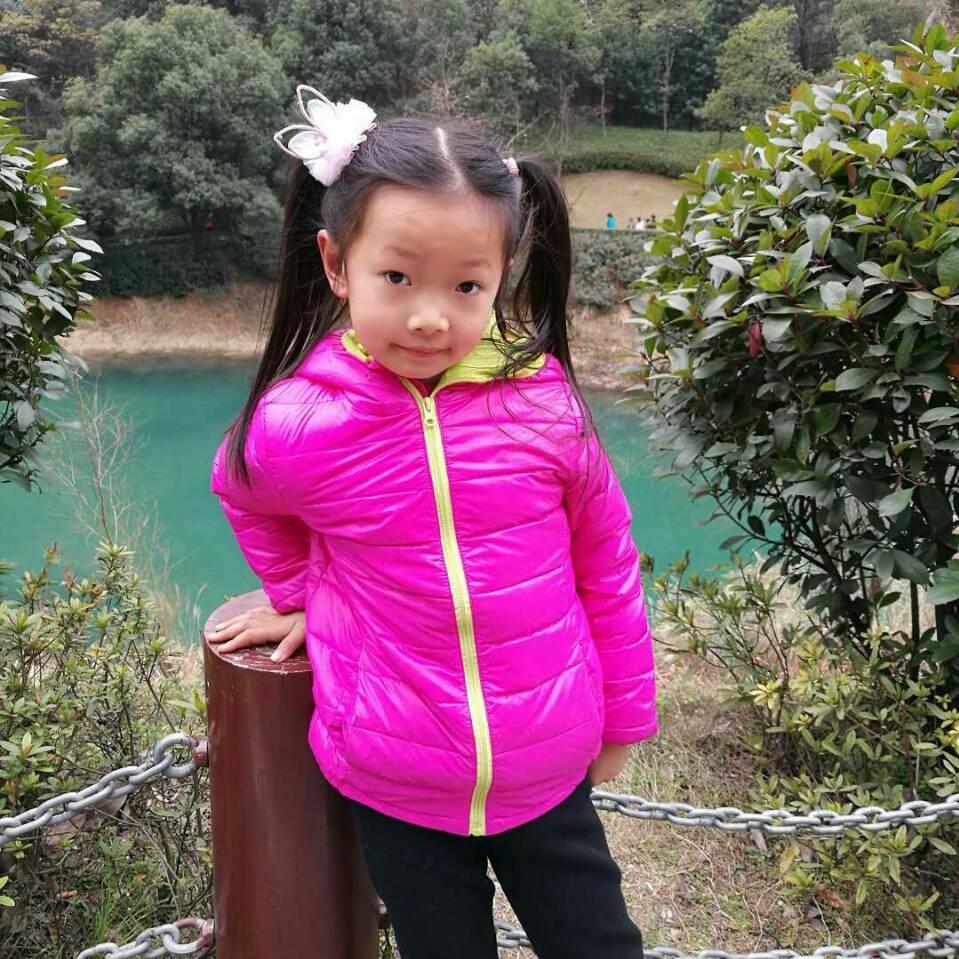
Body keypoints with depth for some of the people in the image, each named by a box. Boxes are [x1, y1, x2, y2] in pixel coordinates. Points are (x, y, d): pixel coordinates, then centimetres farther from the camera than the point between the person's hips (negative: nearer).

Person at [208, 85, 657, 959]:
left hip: (550, 771, 1)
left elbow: (607, 566, -1)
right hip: (394, 787, 0)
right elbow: (244, 495, 8)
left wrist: (623, 715, 9)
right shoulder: (297, 426, -17)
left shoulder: (543, 406, -15)